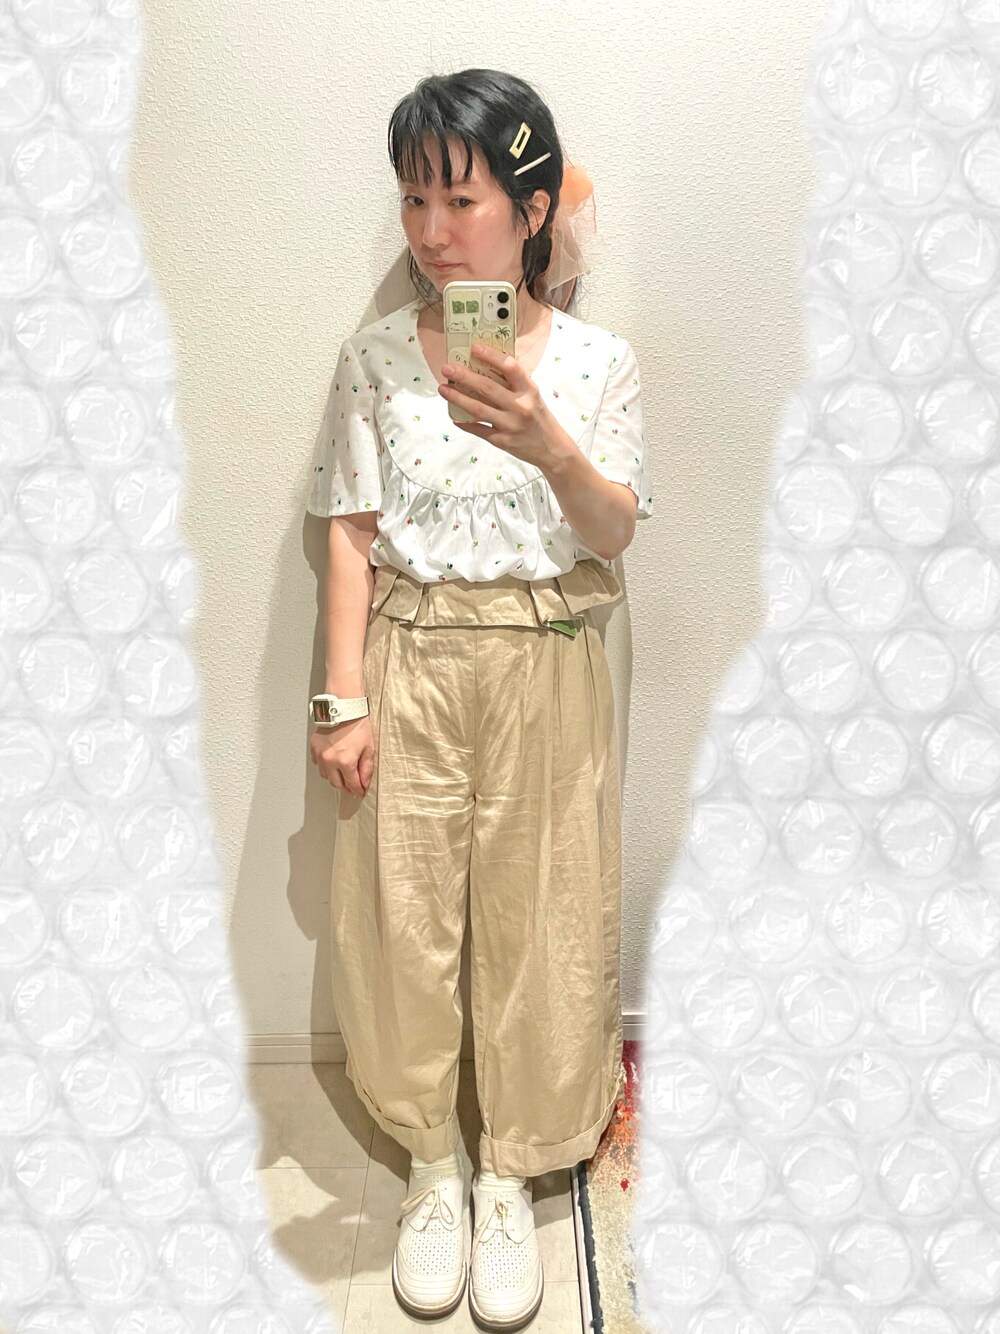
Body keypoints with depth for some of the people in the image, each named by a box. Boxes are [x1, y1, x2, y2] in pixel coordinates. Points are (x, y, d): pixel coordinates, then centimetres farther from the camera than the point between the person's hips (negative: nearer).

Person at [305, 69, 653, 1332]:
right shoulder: (375, 356, 2)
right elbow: (353, 535, 1)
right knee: (403, 914, 7)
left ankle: (508, 1179, 30)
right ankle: (431, 1166, 32)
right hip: (410, 665, 1)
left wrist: (549, 446, -28)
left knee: (539, 917, 7)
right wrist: (344, 697, -5)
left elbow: (613, 535, -8)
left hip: (544, 670, 0)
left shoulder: (594, 359, 0)